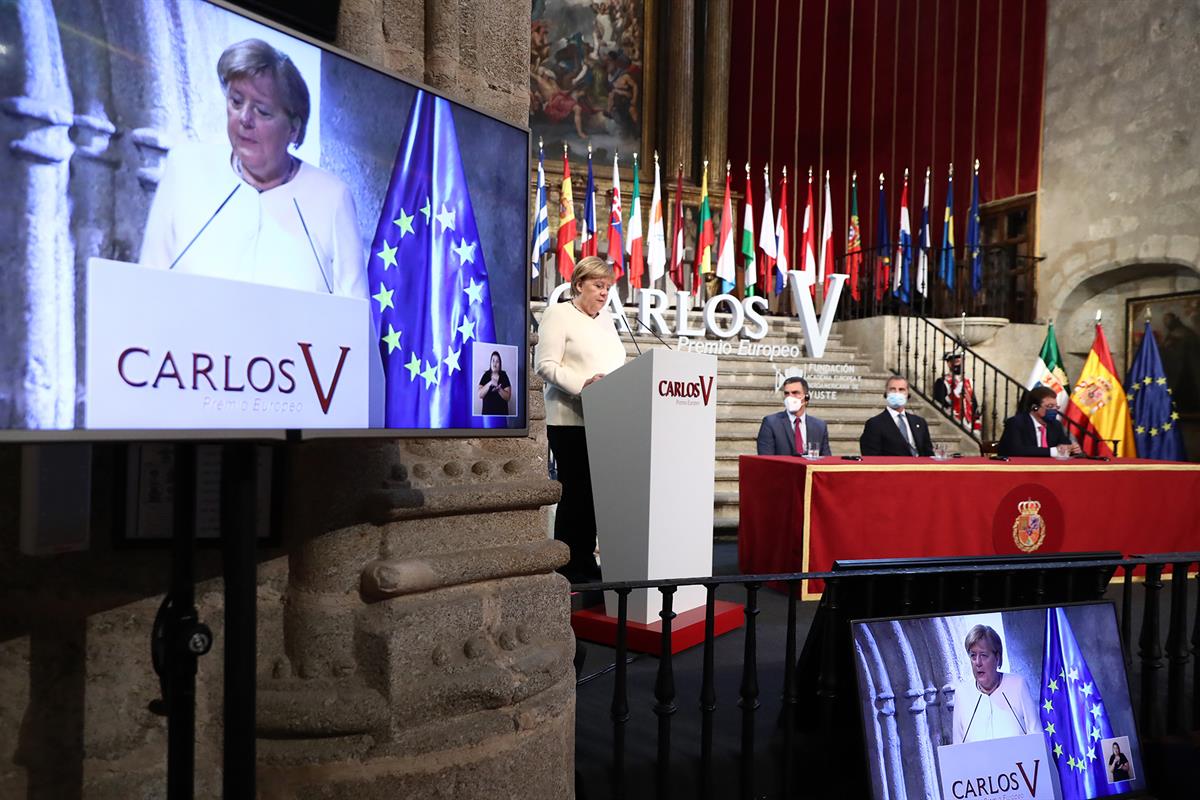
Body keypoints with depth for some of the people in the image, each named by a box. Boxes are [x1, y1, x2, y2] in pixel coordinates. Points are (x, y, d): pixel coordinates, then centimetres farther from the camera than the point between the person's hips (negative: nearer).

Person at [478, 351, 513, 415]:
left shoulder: (504, 376, -2)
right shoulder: (486, 375, 0)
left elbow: (508, 397, -7)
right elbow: (480, 395, -8)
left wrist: (499, 389, -23)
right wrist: (489, 384, -20)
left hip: (501, 412, 0)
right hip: (487, 412, 0)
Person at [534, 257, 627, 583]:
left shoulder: (606, 320, 21)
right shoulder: (558, 314, 0)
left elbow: (617, 366, 23)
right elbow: (545, 364, -10)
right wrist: (582, 384, -23)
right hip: (571, 419, -6)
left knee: (594, 490, 5)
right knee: (575, 490, -5)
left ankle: (585, 559, 13)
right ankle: (567, 565, 5)